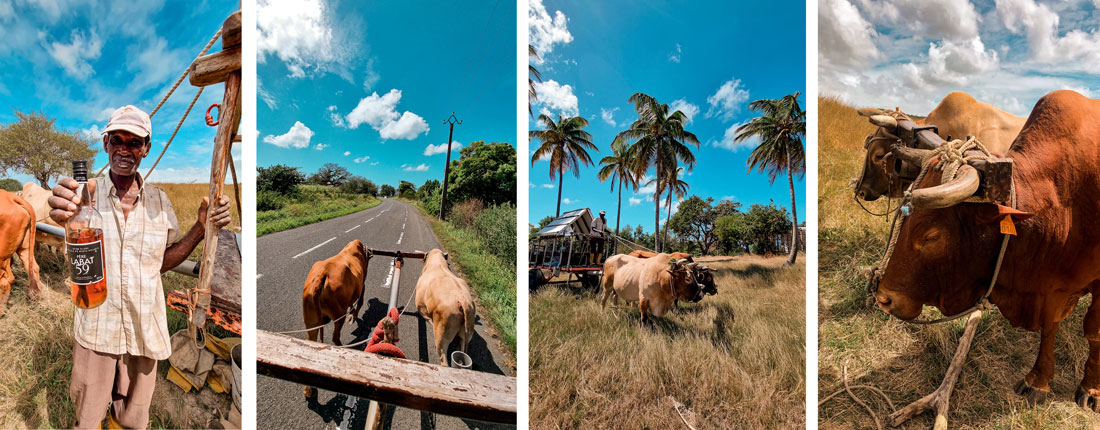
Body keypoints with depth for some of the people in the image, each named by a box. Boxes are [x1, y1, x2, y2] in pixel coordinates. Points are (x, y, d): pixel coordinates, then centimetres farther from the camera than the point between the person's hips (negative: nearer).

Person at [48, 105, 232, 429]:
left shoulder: (159, 200, 4)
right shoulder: (88, 193, -5)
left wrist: (201, 228, -3)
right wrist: (64, 213, -51)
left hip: (145, 331, 2)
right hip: (96, 329, -2)